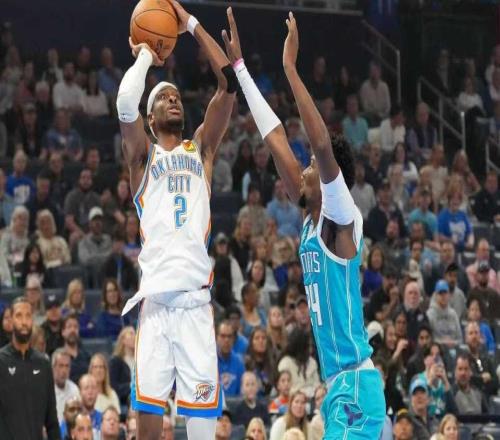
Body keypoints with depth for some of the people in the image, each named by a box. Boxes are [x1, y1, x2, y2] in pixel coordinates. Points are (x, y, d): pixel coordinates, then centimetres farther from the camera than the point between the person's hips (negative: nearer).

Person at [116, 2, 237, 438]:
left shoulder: (201, 147, 19)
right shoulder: (143, 153, 12)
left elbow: (230, 84, 9)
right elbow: (125, 104, -9)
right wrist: (145, 56, 8)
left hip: (196, 299, 2)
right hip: (156, 298, -2)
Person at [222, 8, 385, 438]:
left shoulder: (343, 219, -9)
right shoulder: (312, 219, 13)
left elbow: (323, 144, -26)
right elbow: (276, 137, 16)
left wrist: (291, 68, -25)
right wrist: (239, 65, 18)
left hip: (355, 385, -9)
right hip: (337, 386, 9)